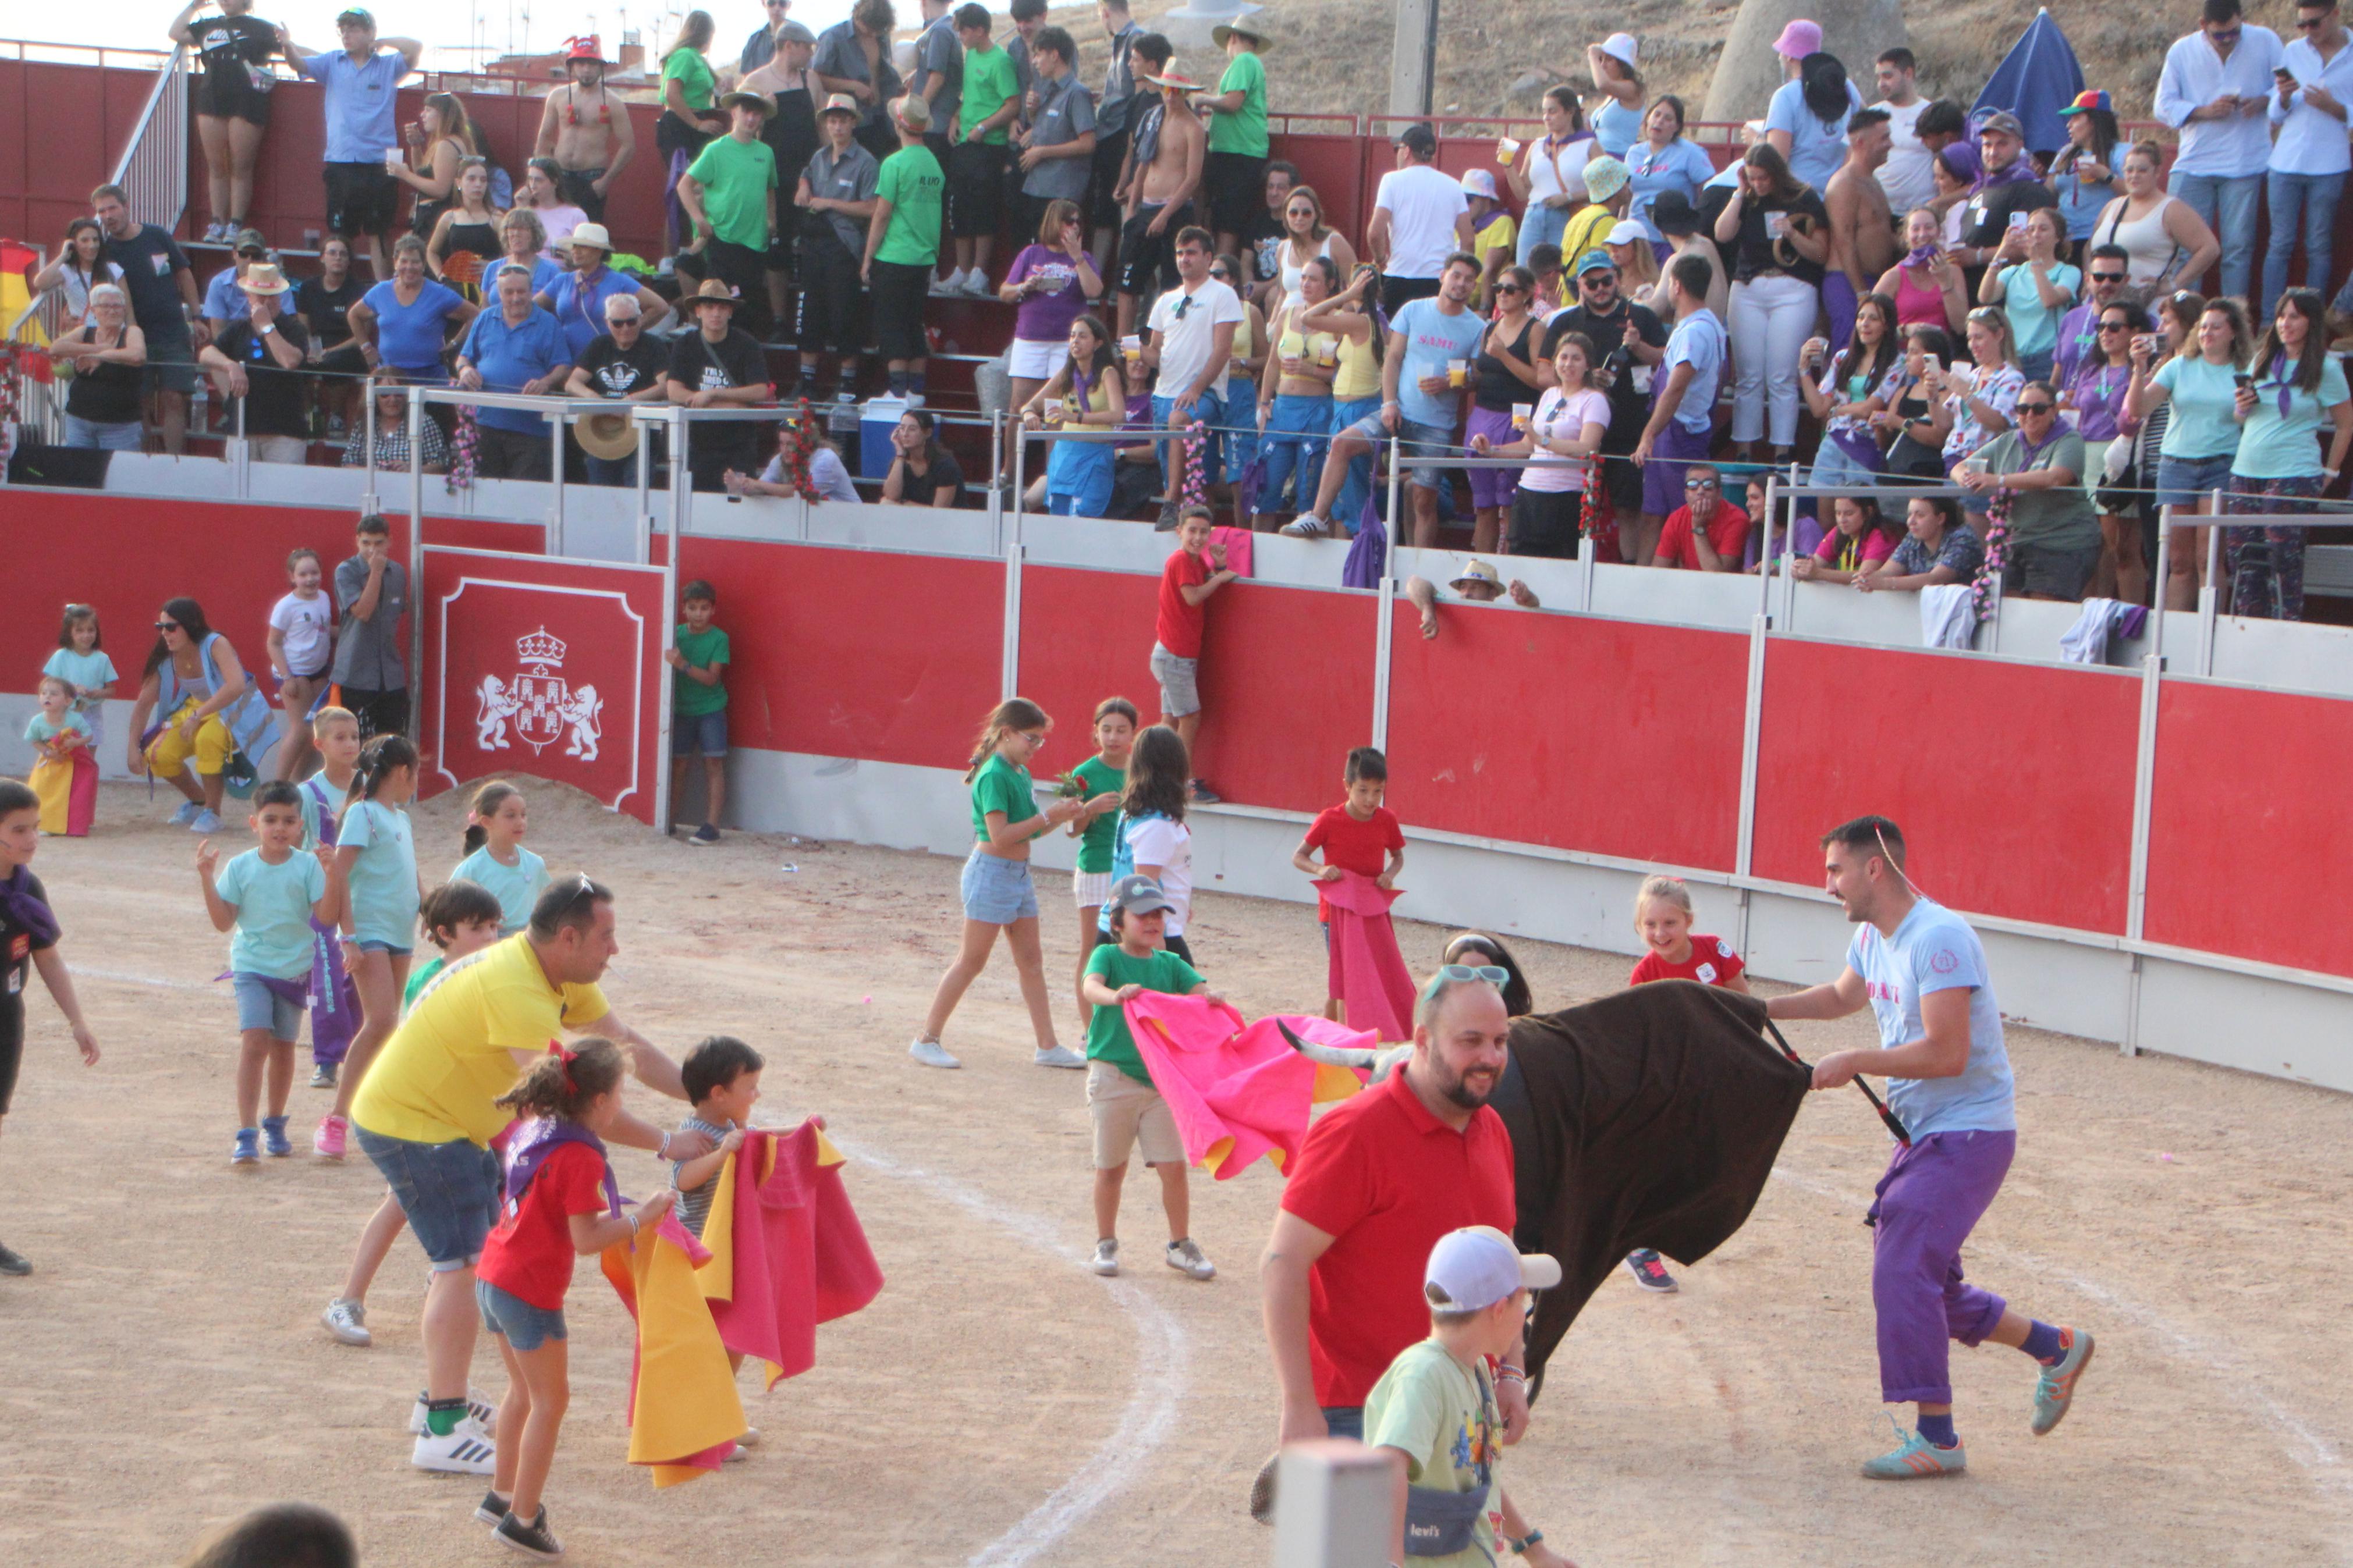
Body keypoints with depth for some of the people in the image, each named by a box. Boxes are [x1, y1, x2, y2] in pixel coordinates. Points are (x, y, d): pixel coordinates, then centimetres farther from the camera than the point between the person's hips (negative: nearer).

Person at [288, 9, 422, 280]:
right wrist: (287, 46, -24)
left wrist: (380, 43, -3)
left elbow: (416, 49, -10)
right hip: (340, 162, 2)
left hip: (379, 163, -2)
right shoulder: (333, 62, 9)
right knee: (339, 231, 4)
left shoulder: (388, 65, 5)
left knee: (378, 232, 2)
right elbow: (299, 64, -3)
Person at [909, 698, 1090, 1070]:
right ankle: (927, 1040, 4)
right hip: (991, 872, -9)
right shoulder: (994, 776, -17)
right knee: (971, 961, -4)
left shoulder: (1021, 773, 11)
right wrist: (1048, 817, -22)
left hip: (1019, 873, 9)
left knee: (1031, 962, 9)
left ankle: (1049, 1046, 12)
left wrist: (1061, 817, -1)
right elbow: (1000, 835, -24)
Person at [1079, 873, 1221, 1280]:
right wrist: (1115, 995, -45)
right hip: (1114, 1075, -3)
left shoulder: (1170, 964, 9)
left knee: (1173, 1165, -1)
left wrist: (1212, 998, -29)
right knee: (1111, 1167, 7)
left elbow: (1198, 988, -5)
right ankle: (1106, 1244, 22)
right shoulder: (1108, 956, -3)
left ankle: (1180, 1245, 13)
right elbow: (1089, 986, -23)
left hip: (1163, 1077, 3)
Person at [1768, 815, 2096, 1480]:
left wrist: (1854, 1063, -23)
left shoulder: (1938, 939, -22)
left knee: (1904, 1273, -15)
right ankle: (2056, 1349, 28)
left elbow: (1947, 1052, -28)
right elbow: (1842, 996, 31)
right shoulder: (1872, 937, 9)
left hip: (1969, 1132, -10)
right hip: (1923, 1132, 10)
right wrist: (1763, 1010, 18)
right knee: (1923, 1281, 13)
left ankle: (1937, 1438, -9)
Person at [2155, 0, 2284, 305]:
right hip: (2193, 163, 1)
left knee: (2238, 244, -1)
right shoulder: (2182, 51, 1)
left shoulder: (2265, 42, 0)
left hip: (2245, 163, -1)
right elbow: (2163, 106, 1)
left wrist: (2263, 101, -14)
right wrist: (2204, 111, -14)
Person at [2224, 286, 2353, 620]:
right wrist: (2241, 409, -1)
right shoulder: (2262, 359, 12)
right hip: (2246, 473, 6)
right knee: (2241, 556, 3)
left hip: (2293, 477, -6)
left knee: (2284, 561, -8)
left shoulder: (2325, 368, -3)